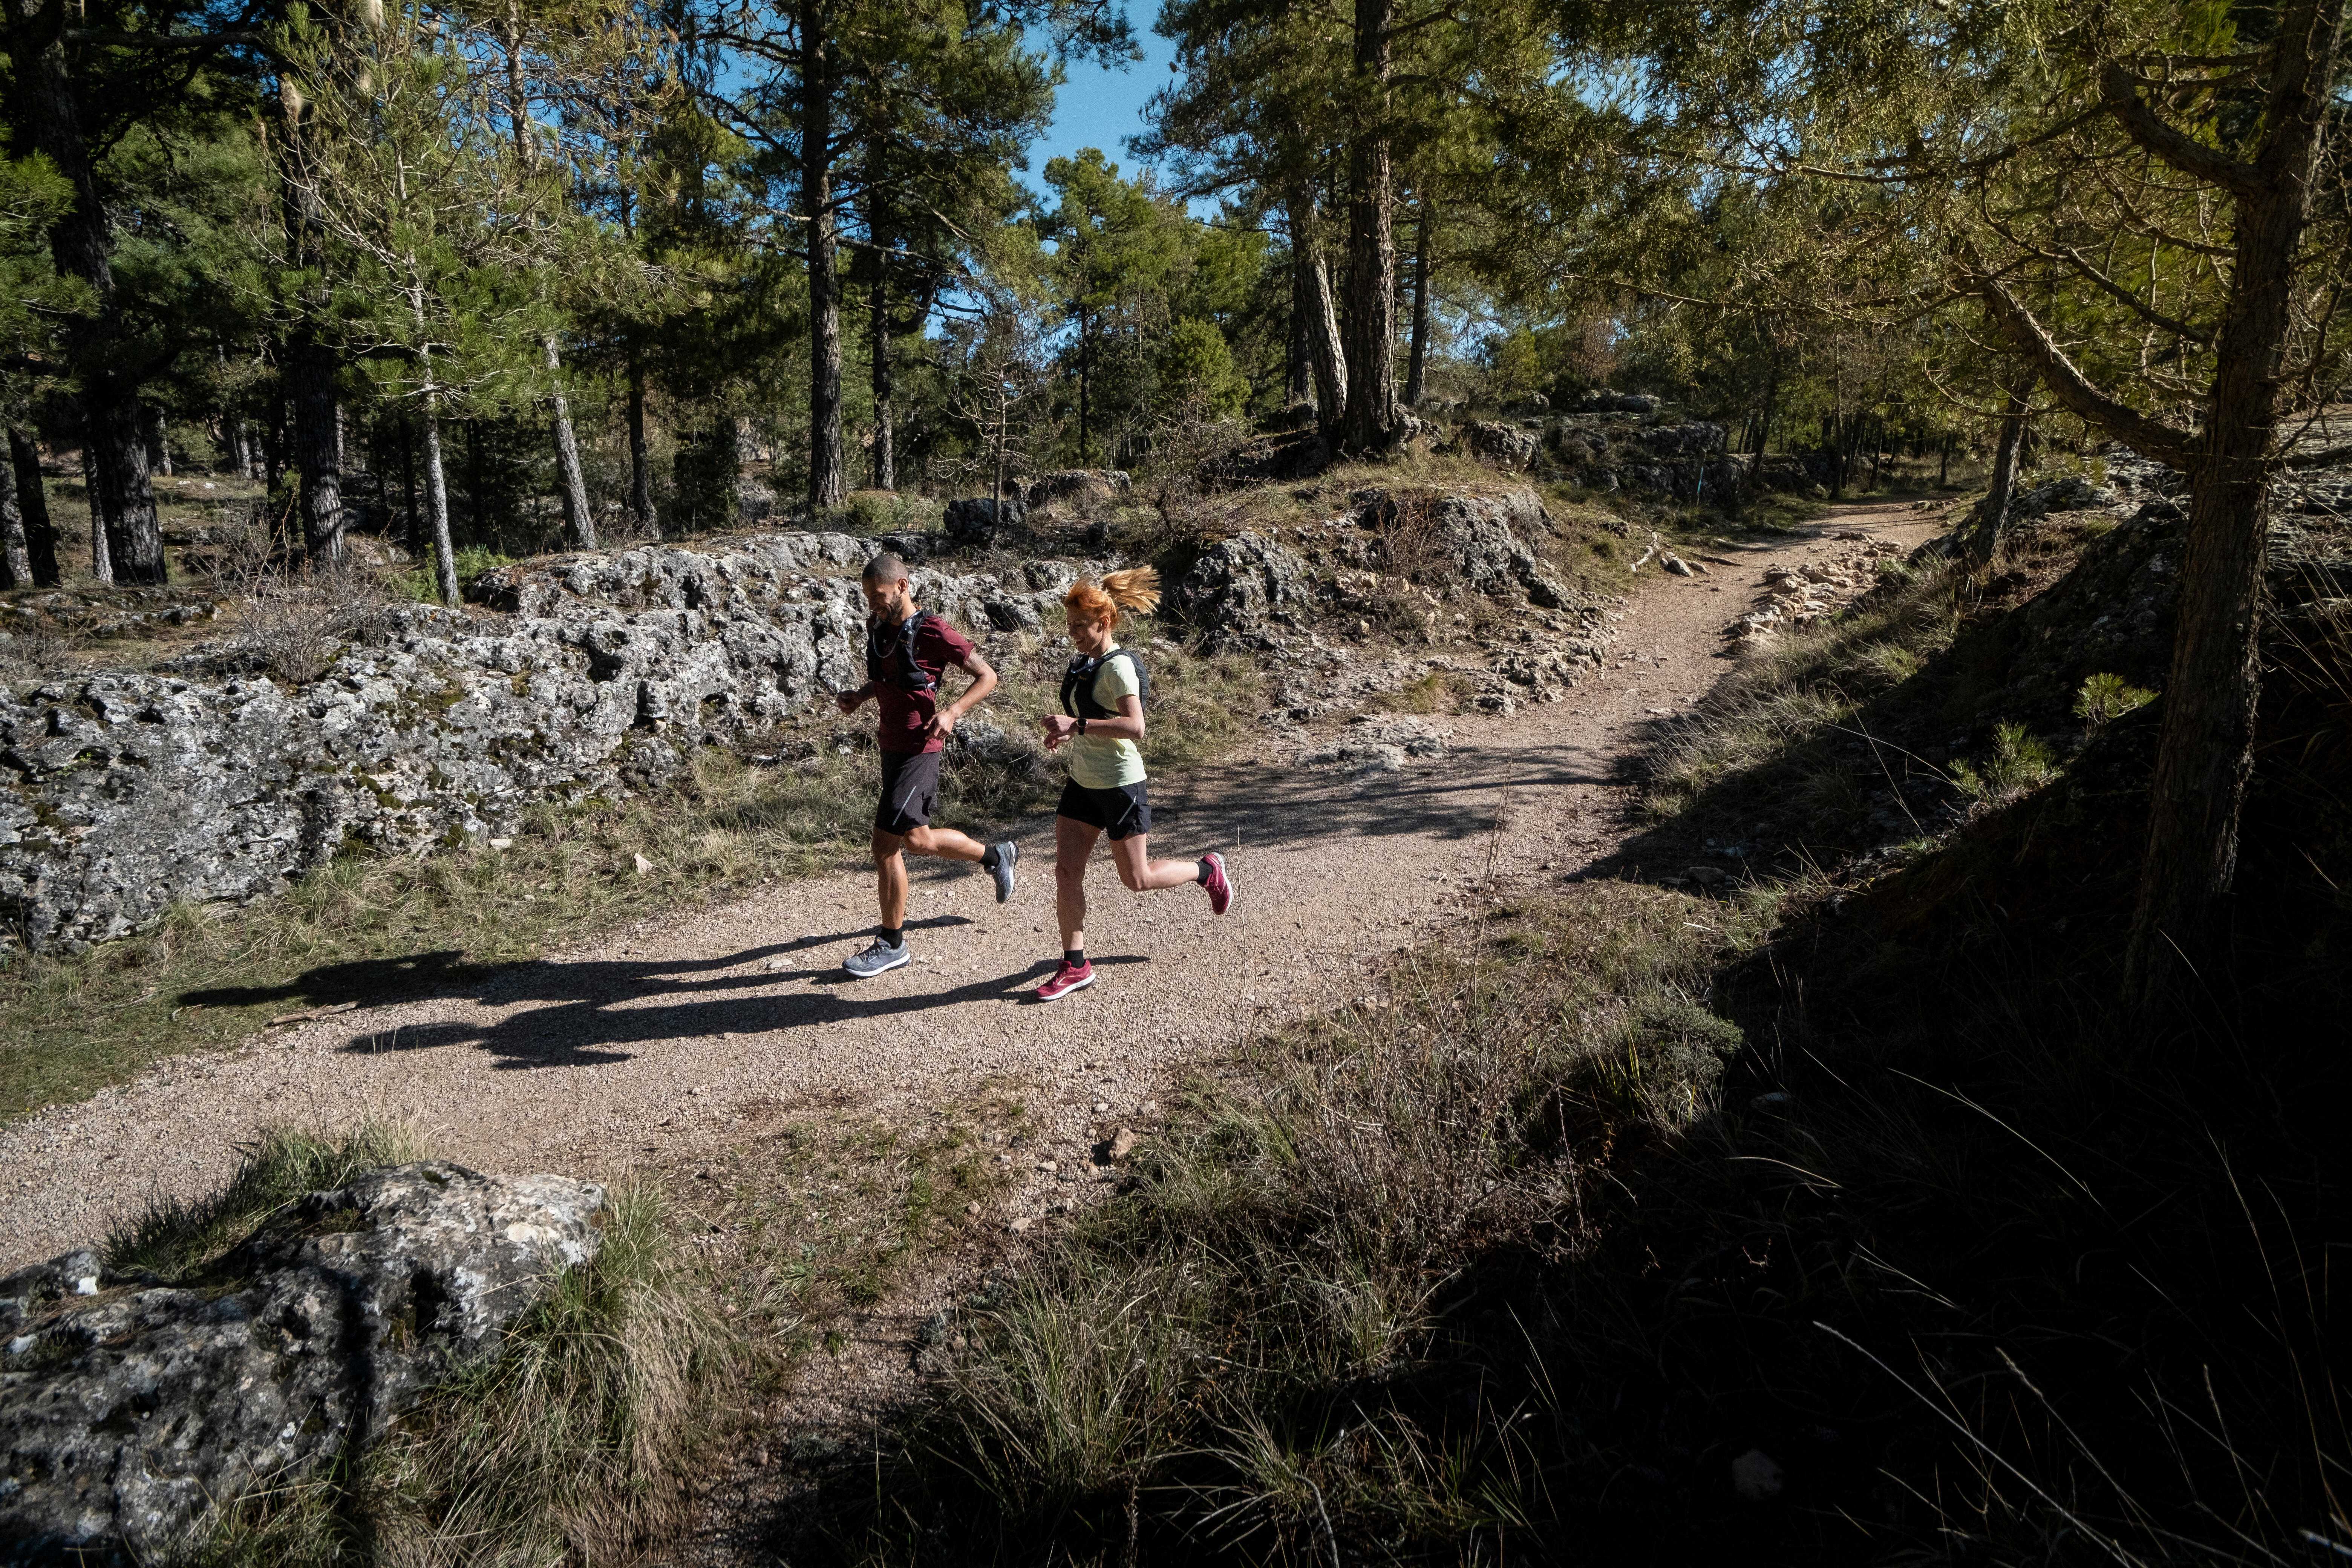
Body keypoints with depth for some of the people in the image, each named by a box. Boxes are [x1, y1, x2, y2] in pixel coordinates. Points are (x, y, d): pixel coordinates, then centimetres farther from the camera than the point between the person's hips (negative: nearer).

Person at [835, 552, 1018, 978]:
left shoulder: (933, 632, -16)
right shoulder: (880, 628, 8)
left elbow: (987, 677, -12)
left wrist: (953, 712, -28)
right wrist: (859, 696, 4)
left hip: (917, 748, -9)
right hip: (892, 745, 9)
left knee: (885, 843, -9)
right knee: (916, 838, 15)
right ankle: (996, 856, 34)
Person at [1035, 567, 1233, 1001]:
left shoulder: (1118, 665, -18)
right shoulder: (1085, 663, 8)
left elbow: (1134, 726, -29)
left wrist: (1077, 725, -31)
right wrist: (1066, 733, 4)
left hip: (1120, 785, -8)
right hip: (1083, 782, 8)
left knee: (1137, 879, 4)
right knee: (1066, 872, 2)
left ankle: (1208, 870, 29)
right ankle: (1075, 967, 12)